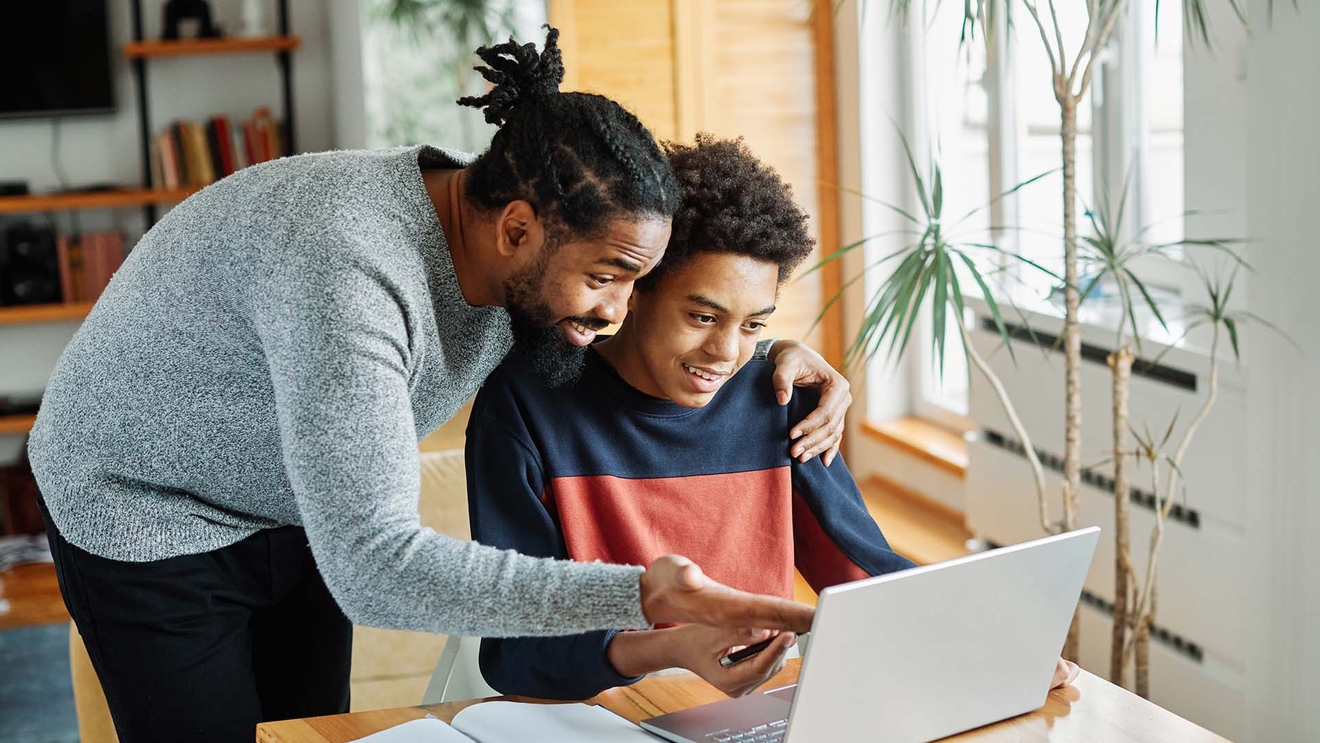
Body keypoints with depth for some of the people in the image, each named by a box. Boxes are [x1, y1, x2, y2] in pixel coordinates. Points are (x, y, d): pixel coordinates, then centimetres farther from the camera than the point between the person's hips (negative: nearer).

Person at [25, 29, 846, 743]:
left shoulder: (526, 263, -15)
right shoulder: (347, 271, -41)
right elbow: (372, 566, -45)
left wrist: (773, 350, -13)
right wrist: (637, 597, -50)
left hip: (295, 515, 7)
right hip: (148, 515, -7)